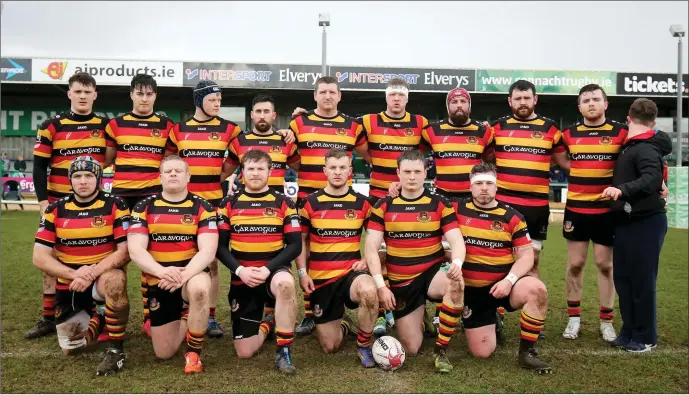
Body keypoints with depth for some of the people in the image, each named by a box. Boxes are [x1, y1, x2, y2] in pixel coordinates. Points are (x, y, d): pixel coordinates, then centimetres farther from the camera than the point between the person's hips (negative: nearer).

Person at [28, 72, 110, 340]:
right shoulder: (51, 126, 0)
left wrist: (94, 166, -7)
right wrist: (42, 200, -8)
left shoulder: (106, 126, 3)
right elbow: (39, 165, 0)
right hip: (58, 202, 0)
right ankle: (49, 318, 16)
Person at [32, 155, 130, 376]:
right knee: (70, 348, 4)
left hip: (103, 277, -3)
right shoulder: (56, 210, -1)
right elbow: (39, 258, -6)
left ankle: (115, 349, -22)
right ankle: (98, 320, 36)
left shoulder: (115, 206, -9)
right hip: (69, 285, 4)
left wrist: (93, 272, -27)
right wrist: (73, 274, -22)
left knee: (115, 280, -39)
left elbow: (126, 251, -15)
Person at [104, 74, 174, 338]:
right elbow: (106, 159, 13)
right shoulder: (116, 124, 8)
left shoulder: (166, 125, 6)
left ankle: (150, 318, 12)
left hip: (152, 195, -1)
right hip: (121, 195, 1)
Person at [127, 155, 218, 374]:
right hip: (158, 281, 2)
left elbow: (208, 250, -15)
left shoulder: (202, 207, -5)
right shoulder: (144, 207, -1)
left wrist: (185, 274, -33)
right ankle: (183, 319, 39)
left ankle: (193, 352, -16)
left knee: (200, 288, -40)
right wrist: (161, 271, -29)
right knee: (164, 353, 4)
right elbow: (135, 250, -11)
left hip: (191, 274, -2)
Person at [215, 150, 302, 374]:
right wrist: (240, 270, -16)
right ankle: (267, 324, 34)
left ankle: (283, 352, -22)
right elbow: (220, 246, 1)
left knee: (285, 283, -41)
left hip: (274, 272, -1)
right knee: (244, 352, -1)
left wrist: (268, 269, -19)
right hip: (242, 279, 2)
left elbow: (295, 245, -5)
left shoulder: (283, 203, 1)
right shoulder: (229, 204, 4)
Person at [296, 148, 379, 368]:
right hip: (320, 276, 1)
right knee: (330, 347, 3)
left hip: (351, 272, 0)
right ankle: (343, 325, 41)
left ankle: (364, 345, -11)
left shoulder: (362, 203, 0)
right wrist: (302, 272, -3)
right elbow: (301, 239, 7)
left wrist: (367, 260, -6)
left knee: (369, 290, -39)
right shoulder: (310, 203, -1)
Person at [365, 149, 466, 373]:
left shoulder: (440, 204, -3)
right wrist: (380, 285, -16)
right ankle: (419, 319, 38)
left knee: (456, 285, -37)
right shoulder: (383, 206, -2)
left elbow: (456, 241, -11)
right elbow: (371, 249, -5)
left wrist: (457, 264, -34)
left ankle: (441, 351, -16)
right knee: (410, 349, 1)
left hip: (432, 274, 0)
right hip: (400, 283, 1)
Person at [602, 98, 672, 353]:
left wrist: (622, 190, -39)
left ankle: (646, 337, 14)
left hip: (645, 222, -9)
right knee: (622, 278, 12)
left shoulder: (645, 148, -15)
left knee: (642, 280, 1)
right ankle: (629, 331, 24)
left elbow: (653, 179, -29)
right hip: (626, 222, 9)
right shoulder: (629, 147, 13)